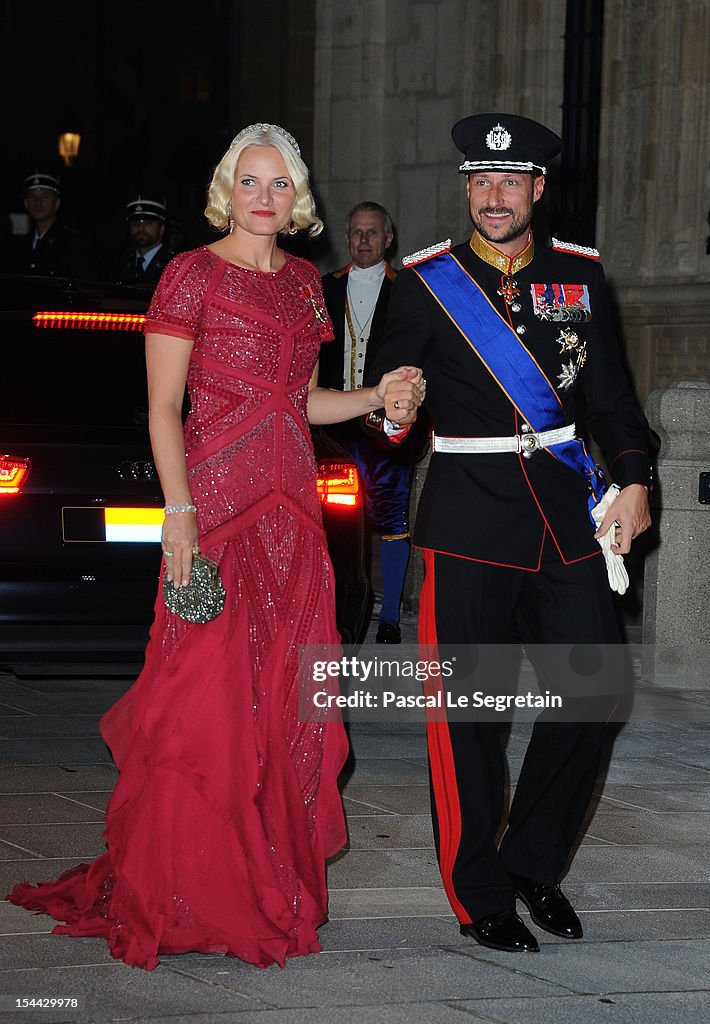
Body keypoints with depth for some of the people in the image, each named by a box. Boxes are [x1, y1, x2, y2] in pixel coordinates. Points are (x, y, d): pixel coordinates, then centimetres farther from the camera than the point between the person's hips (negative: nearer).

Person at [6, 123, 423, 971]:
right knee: (207, 700, -7)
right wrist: (180, 512, -16)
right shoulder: (193, 275, -3)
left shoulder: (303, 282, 15)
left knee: (282, 700, 5)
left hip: (292, 511, 6)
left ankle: (273, 883, 15)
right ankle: (186, 895, 3)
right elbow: (163, 407, -7)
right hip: (218, 505, -6)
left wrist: (376, 399, 6)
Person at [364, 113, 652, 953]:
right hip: (469, 519, -3)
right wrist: (391, 410, -16)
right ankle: (479, 896, 12)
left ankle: (535, 864, 21)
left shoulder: (578, 275, 9)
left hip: (566, 514, 3)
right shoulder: (427, 282, 1)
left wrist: (633, 481, 1)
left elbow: (609, 391, 13)